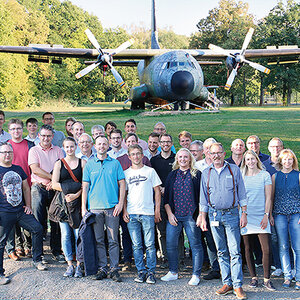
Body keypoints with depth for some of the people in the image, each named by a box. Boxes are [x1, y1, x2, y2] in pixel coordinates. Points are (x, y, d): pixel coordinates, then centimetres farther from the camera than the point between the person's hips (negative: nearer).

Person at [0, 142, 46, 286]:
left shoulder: (18, 169, 13)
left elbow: (26, 188, 21)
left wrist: (28, 205, 12)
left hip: (21, 210, 5)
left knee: (37, 228, -3)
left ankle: (37, 260, 13)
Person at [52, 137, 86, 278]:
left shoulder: (82, 162, 6)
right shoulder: (59, 164, 9)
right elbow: (54, 184, 1)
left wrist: (77, 194, -14)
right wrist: (68, 189, -11)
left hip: (78, 202, -1)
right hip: (63, 203, 1)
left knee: (78, 234, -4)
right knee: (65, 234, 1)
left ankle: (78, 266, 4)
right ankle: (69, 265, 10)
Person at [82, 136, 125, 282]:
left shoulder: (115, 163, 8)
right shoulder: (89, 164, 9)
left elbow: (122, 184, 7)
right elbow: (85, 186, 8)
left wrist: (120, 203, -4)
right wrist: (83, 208, 2)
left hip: (112, 207, -1)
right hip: (94, 207, 1)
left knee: (113, 240, 0)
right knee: (99, 240, 4)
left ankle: (114, 269, 6)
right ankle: (102, 268, 12)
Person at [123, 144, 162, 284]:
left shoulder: (150, 171, 7)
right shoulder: (126, 173, 12)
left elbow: (157, 191, 7)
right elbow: (124, 193, 13)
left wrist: (157, 210, 0)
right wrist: (124, 211, 2)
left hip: (148, 213, -2)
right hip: (131, 214, 2)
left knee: (150, 245, -2)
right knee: (136, 245, 4)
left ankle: (151, 272, 5)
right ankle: (141, 271, 12)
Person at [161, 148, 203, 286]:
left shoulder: (197, 174, 3)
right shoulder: (172, 175, 13)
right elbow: (166, 196, 12)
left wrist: (200, 214, -7)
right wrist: (169, 214, 1)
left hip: (191, 216, -3)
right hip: (174, 216, 3)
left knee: (195, 245, 0)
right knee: (170, 244, 4)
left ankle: (196, 275, 9)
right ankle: (173, 272, 20)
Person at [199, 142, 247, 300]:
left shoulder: (234, 170, 4)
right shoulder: (206, 173, 10)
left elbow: (242, 194, 5)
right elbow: (203, 198, 13)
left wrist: (244, 213, -2)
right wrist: (202, 218, 9)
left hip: (231, 214, -3)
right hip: (214, 215, 3)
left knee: (235, 251, -6)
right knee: (221, 252, 7)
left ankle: (238, 285, -2)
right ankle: (227, 283, 14)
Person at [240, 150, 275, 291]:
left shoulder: (265, 175, 3)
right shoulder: (241, 176, 8)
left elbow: (268, 197, 2)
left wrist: (266, 215, -6)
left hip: (261, 216, -2)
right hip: (245, 216, 2)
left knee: (266, 249, -6)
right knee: (248, 249, 5)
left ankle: (266, 279, 4)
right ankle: (253, 277, 17)